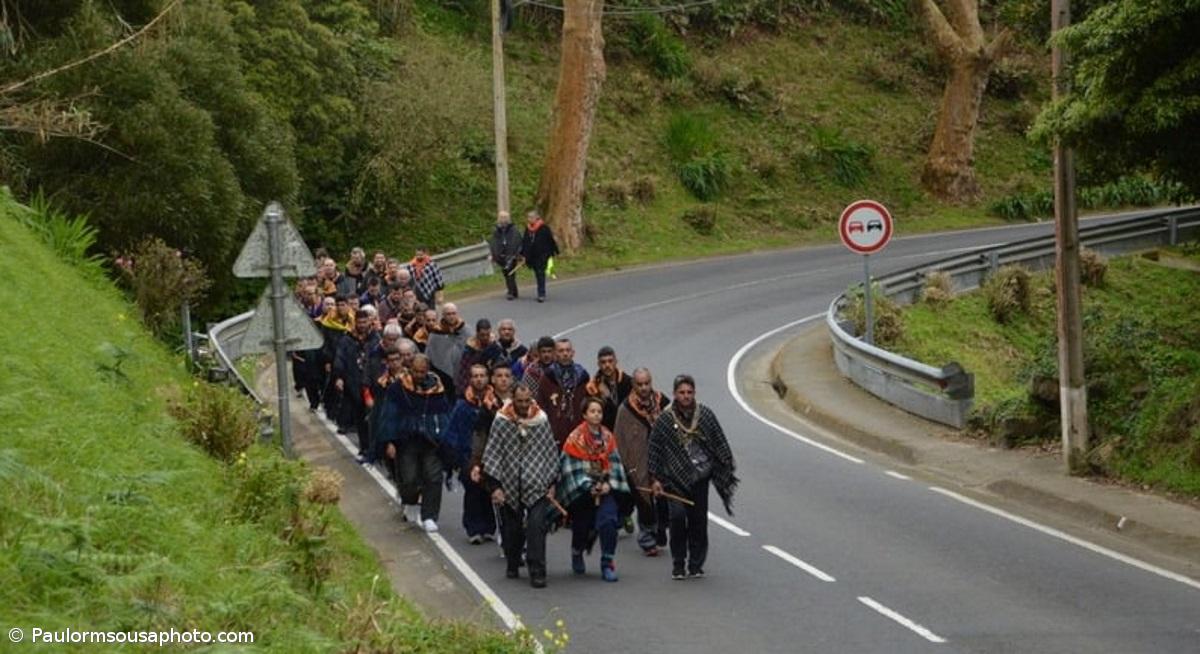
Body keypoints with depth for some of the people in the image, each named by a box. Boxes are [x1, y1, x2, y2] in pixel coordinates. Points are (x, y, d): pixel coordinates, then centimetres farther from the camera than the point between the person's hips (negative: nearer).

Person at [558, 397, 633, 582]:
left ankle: (608, 564, -13)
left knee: (608, 521, -18)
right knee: (583, 526, 7)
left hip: (606, 489, 2)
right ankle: (577, 553, 40)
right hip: (582, 492, -2)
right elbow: (572, 468, -9)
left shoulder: (608, 438, 7)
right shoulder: (575, 438, -5)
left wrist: (609, 484, -10)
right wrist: (589, 487, -17)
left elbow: (614, 464, 7)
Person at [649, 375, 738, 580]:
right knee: (678, 516, -15)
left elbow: (719, 444, 10)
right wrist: (655, 479, 0)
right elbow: (655, 450, 2)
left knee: (698, 519, 3)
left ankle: (696, 565, 13)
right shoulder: (664, 420, -2)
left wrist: (726, 469, 7)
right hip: (675, 478, -2)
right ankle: (678, 565, -3)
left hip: (700, 476, 2)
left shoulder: (706, 415, 3)